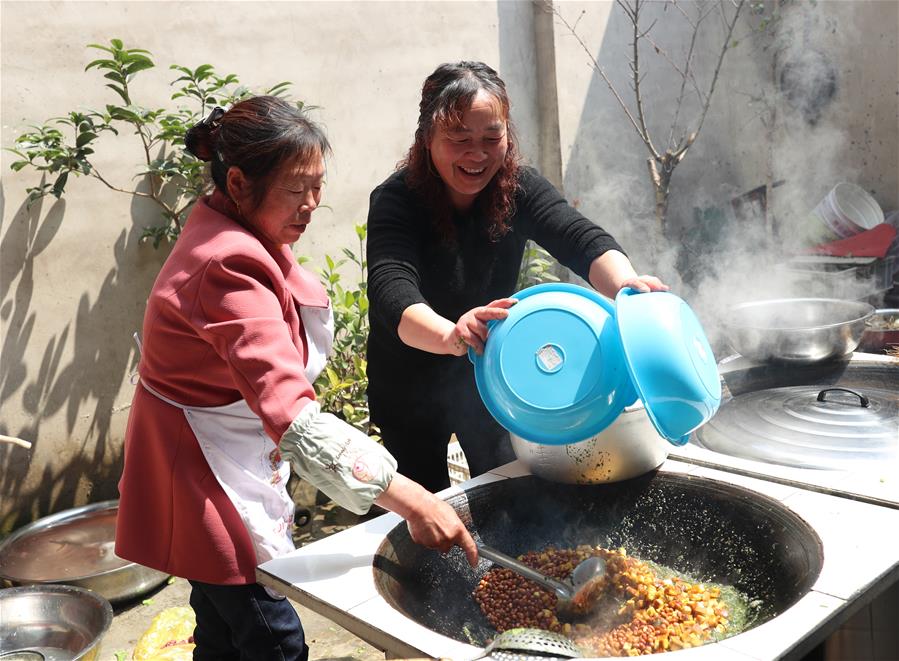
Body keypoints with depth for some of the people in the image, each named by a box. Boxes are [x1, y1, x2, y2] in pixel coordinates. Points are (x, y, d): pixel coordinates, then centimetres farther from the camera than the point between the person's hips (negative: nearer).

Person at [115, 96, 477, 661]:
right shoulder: (231, 266, -30)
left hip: (225, 461, 10)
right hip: (210, 472, -10)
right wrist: (409, 499, -45)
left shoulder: (238, 234, 2)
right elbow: (295, 417, -41)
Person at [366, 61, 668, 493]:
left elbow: (581, 239, -29)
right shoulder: (395, 201, -26)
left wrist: (626, 284, -52)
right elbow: (392, 294, -41)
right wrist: (449, 335, -63)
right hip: (410, 387, -2)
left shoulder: (518, 187, -15)